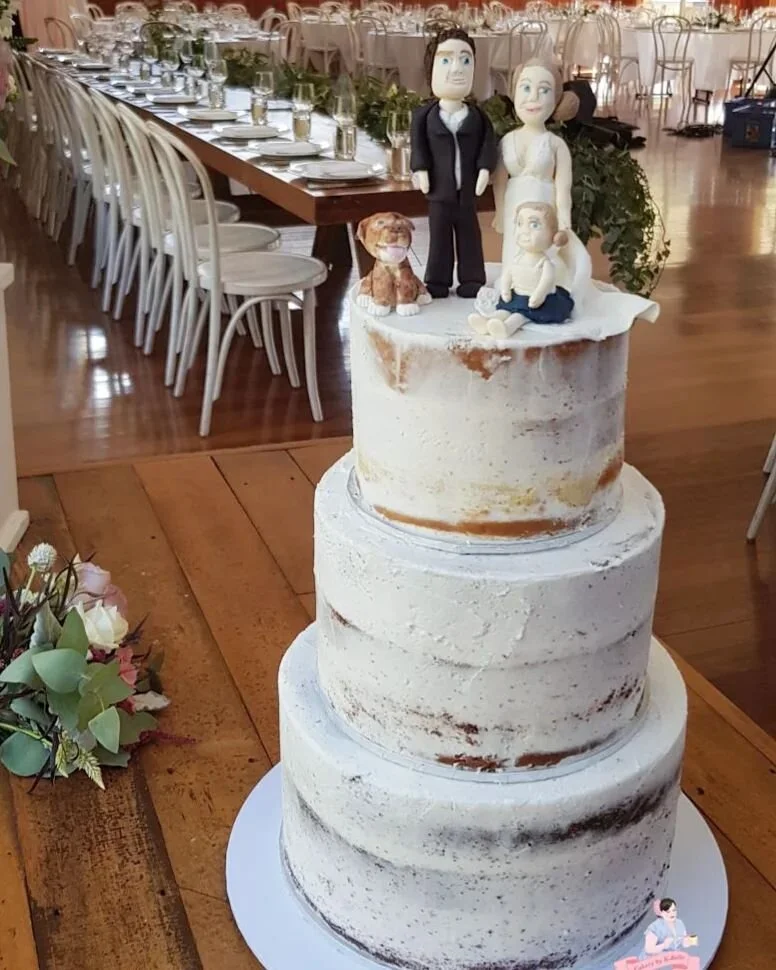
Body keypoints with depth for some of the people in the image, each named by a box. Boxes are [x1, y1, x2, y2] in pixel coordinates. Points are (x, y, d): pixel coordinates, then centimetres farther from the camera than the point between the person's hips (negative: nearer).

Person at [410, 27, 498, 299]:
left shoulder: (477, 115, 1)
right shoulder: (425, 114, -2)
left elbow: (488, 143, -1)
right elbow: (418, 144, -3)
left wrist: (484, 169, -11)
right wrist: (421, 170, -12)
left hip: (467, 190, 1)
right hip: (439, 190, -1)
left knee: (469, 235, 8)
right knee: (439, 235, 7)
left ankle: (472, 280, 17)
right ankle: (437, 281, 14)